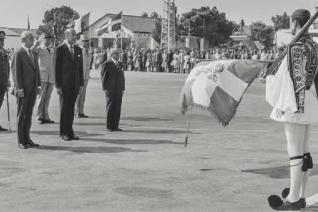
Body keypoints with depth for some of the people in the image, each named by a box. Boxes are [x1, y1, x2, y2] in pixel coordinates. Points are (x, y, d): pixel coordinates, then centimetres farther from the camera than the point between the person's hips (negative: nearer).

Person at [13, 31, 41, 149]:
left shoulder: (34, 54, 15)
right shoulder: (18, 54, -6)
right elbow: (16, 72, -10)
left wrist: (39, 85, 7)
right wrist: (19, 88, -15)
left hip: (33, 89, 6)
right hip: (23, 89, -6)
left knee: (29, 115, 10)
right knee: (21, 115, 1)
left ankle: (27, 139, 16)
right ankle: (21, 141, 7)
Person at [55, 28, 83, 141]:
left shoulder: (78, 49, 11)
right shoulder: (60, 49, -4)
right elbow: (57, 68, -6)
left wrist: (81, 84, 8)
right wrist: (58, 85, -10)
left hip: (75, 84, 4)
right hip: (64, 83, -4)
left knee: (71, 108, 7)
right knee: (64, 108, 2)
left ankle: (70, 132, 13)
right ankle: (63, 133, 10)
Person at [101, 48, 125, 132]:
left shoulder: (120, 64, 15)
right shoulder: (107, 64, -2)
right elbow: (103, 77, -4)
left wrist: (123, 88, 10)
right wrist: (105, 88, -8)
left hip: (119, 90, 5)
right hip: (110, 90, -5)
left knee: (117, 108, 3)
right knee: (110, 108, -3)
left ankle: (115, 126, 9)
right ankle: (109, 126, 4)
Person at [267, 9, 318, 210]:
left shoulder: (296, 46, -16)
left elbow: (298, 79, -20)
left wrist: (293, 106, -19)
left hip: (296, 105, -10)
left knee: (295, 152, -6)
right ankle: (301, 196, 19)